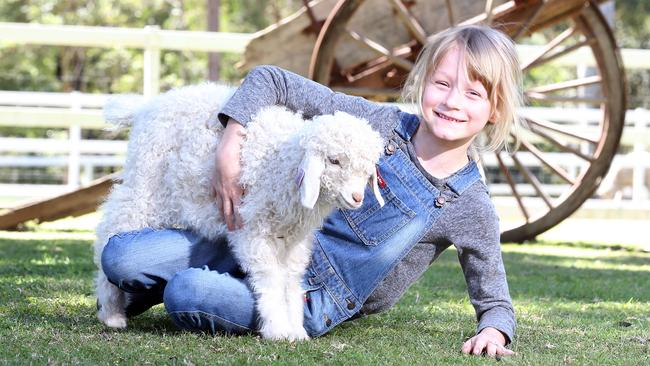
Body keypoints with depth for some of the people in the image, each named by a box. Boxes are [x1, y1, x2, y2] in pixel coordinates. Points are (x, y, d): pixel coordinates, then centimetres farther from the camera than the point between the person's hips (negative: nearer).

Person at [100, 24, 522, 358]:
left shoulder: (471, 209, -9)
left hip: (316, 300, -3)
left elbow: (495, 301, 2)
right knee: (121, 257, -12)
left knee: (187, 294, -29)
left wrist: (493, 331, -22)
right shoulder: (384, 124, -5)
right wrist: (229, 148, -15)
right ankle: (147, 291, 24)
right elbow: (270, 80, -3)